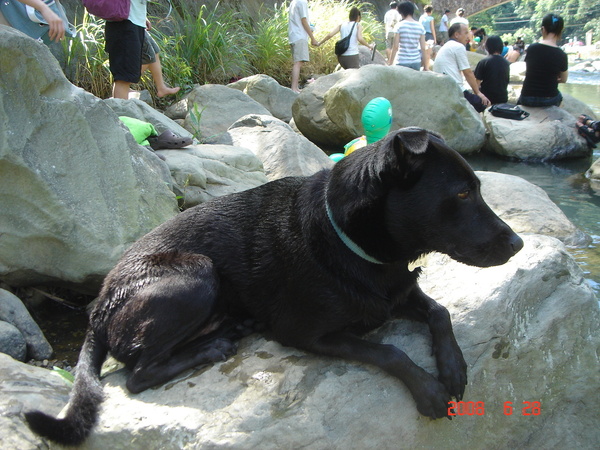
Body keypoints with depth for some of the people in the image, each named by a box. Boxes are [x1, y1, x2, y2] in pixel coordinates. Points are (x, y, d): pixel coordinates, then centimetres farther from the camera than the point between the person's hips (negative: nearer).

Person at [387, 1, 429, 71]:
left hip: (402, 62, -3)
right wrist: (425, 66, 8)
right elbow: (423, 48, 3)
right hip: (416, 62, 3)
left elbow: (395, 47, -9)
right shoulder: (420, 27, 4)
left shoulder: (399, 26, -6)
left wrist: (389, 64, -3)